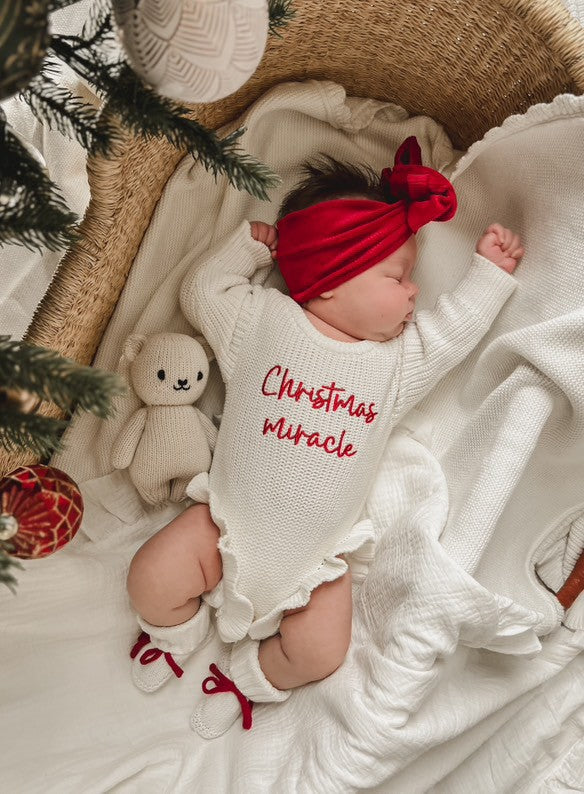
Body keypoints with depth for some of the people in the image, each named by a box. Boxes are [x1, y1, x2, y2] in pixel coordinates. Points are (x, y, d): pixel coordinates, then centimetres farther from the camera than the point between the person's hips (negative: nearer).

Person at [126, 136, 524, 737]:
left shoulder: (400, 358, -1)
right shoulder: (265, 321, -7)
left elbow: (456, 328, 9)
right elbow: (201, 291, 4)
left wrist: (489, 271, 11)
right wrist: (249, 246, 6)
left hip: (318, 553, 2)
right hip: (230, 525, -1)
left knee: (320, 652, -9)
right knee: (151, 581, -11)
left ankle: (249, 676, 25)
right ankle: (177, 629, 27)